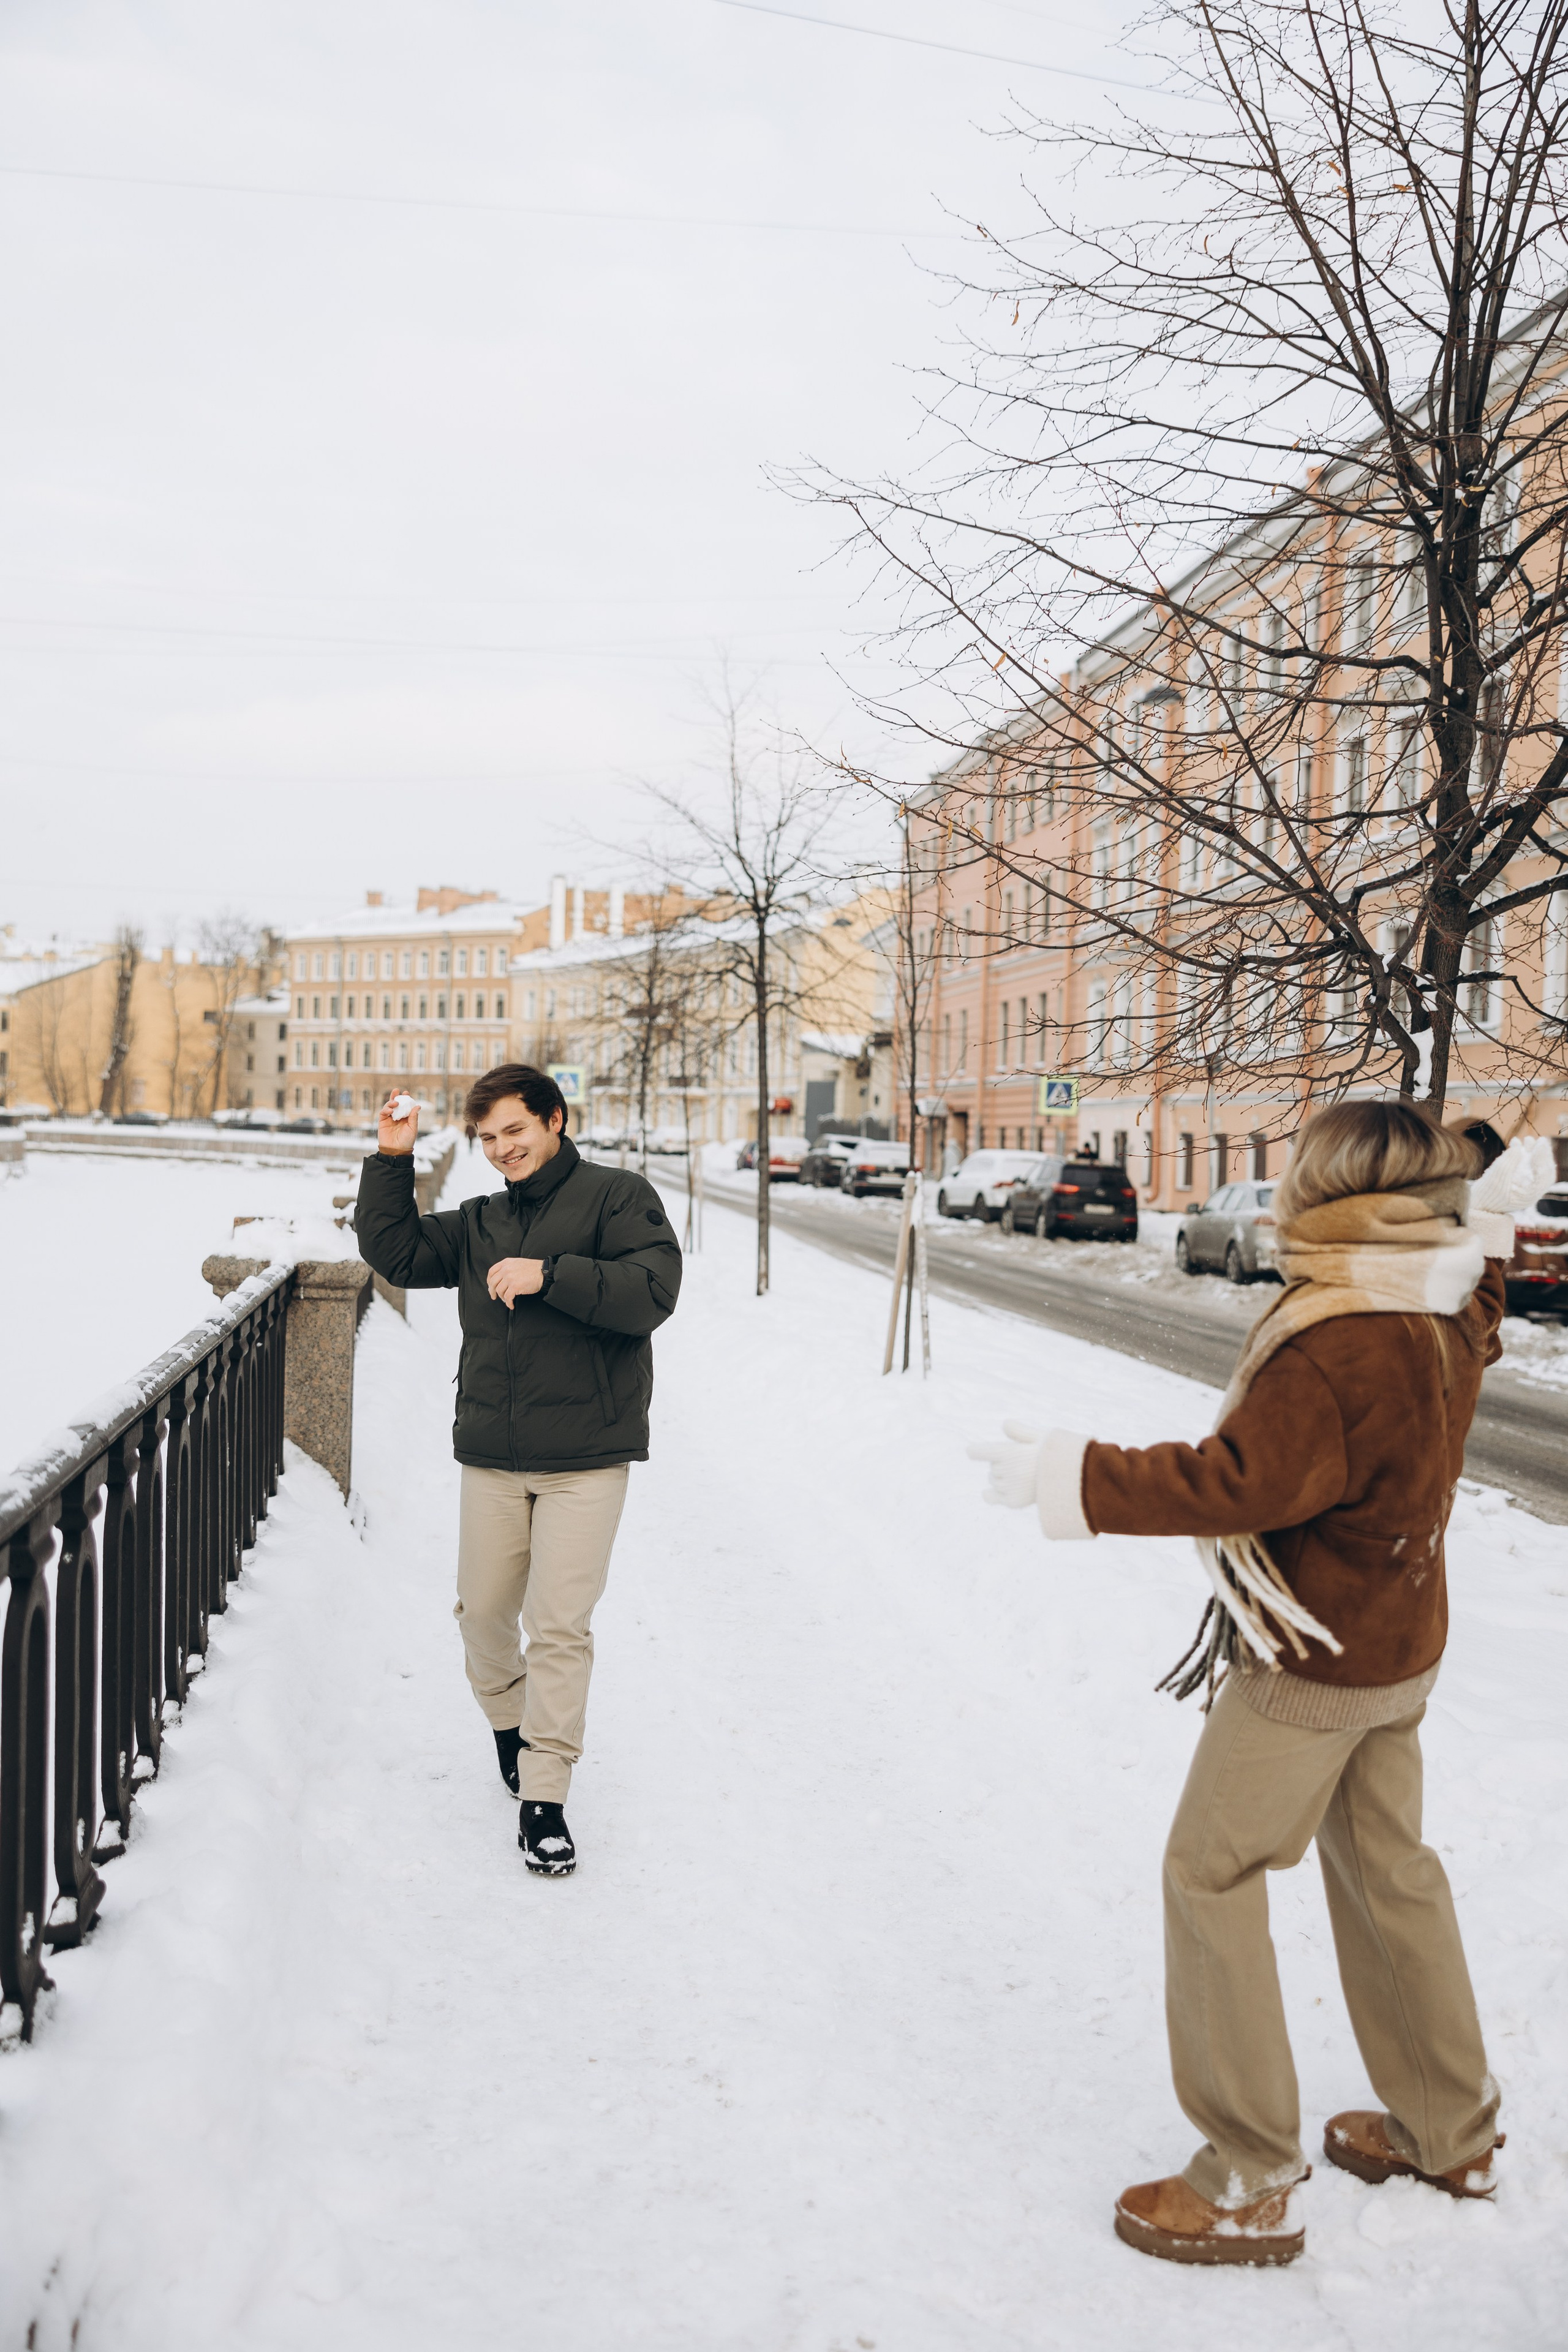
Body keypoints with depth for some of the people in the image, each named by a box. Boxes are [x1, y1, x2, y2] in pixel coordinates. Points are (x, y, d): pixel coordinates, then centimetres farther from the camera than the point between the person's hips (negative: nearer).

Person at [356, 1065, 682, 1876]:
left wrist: (549, 1275, -22)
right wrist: (392, 1160, 5)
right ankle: (509, 1723, 39)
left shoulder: (616, 1196, -3)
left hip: (585, 1456, -5)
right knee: (482, 1610, 12)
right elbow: (393, 1250, 14)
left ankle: (543, 1795, 1)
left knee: (560, 1624, -7)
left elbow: (651, 1292, -15)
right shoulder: (479, 1223, 16)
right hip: (491, 1457, 5)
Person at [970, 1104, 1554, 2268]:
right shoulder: (1443, 1318, 1)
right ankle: (1451, 2130, 37)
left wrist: (1076, 1479, -26)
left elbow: (1236, 1483, -31)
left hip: (1310, 1664, -10)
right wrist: (1494, 1219, 33)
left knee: (1211, 1875, 0)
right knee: (1387, 1870, 22)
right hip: (1399, 1647, 10)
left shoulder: (1332, 1353, -28)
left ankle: (1250, 2185, 6)